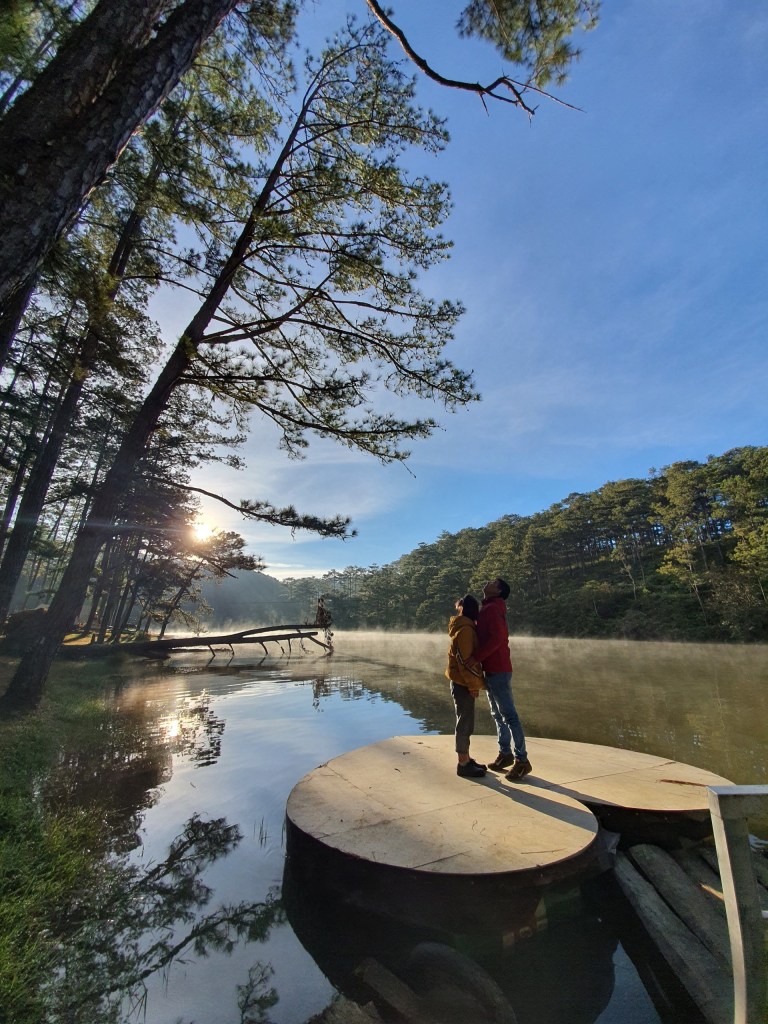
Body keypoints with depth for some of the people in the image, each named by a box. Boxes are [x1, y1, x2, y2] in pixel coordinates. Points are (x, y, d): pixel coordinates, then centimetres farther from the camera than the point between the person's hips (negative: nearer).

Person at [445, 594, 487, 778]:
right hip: (463, 683, -9)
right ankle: (463, 765, 11)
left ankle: (466, 760, 28)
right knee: (464, 724, 0)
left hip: (463, 682, 9)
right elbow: (464, 660, -21)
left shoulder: (467, 627, 13)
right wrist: (474, 685, -15)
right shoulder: (465, 629, -18)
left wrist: (475, 682, 16)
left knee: (465, 723, 17)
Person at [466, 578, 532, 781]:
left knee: (509, 715, -4)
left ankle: (522, 760, 3)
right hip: (491, 669, 10)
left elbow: (496, 638, -25)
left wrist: (477, 657, -23)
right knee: (498, 715, 15)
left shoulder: (492, 608, -14)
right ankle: (505, 753, 25)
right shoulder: (488, 609, 17)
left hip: (498, 670, -10)